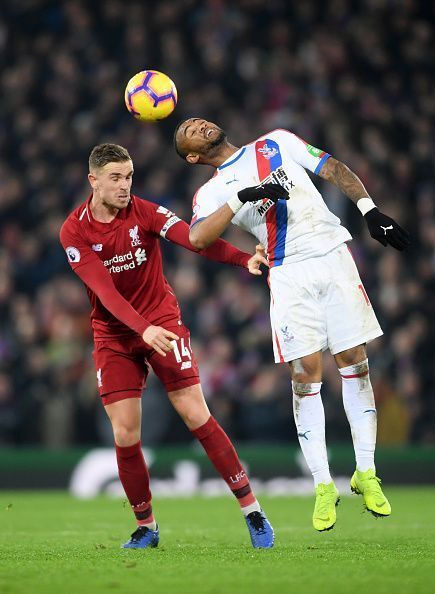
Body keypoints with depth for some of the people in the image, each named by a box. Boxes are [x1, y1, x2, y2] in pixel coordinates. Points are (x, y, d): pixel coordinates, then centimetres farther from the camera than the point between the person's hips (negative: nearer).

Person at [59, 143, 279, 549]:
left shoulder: (143, 212, -7)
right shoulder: (74, 232, -9)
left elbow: (193, 238, -23)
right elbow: (105, 290, -20)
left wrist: (244, 259, -39)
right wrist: (142, 328, -35)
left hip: (162, 321, -1)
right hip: (113, 336, 1)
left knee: (196, 414, -11)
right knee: (125, 434, -6)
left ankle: (251, 509, -4)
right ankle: (145, 526, 13)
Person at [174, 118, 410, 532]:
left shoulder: (275, 142, 17)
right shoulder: (212, 193, 9)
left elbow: (333, 169, 15)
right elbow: (197, 238, -11)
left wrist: (370, 210, 3)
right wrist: (242, 197, -19)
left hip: (333, 254, 2)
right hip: (289, 275, -1)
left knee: (355, 363, -1)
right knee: (305, 375, -8)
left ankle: (366, 474, 6)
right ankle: (323, 487, -2)